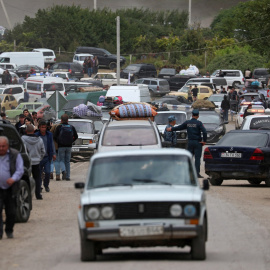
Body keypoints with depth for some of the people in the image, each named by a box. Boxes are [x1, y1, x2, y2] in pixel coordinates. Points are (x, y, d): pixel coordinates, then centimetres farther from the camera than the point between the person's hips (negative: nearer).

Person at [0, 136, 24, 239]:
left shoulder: (15, 155, 0)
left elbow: (20, 170, -5)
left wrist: (13, 178, -24)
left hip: (10, 189, 0)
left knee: (11, 212, 5)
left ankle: (9, 231, 24)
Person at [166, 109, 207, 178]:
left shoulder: (187, 122, 3)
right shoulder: (199, 123, -10)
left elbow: (179, 127, 15)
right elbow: (204, 132, -20)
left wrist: (171, 129, 32)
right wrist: (204, 140, -7)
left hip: (190, 142, 4)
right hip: (197, 142, -4)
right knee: (197, 158, -2)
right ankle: (197, 173, -6)